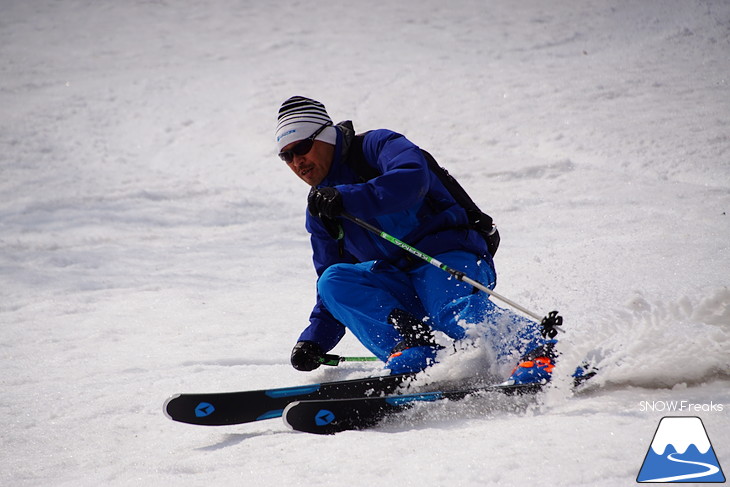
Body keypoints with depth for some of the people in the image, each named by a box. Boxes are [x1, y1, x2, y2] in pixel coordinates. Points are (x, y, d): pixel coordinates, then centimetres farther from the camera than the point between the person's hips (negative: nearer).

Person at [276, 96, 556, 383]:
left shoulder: (376, 146, -1)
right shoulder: (318, 211, 20)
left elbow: (412, 178, -23)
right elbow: (328, 274, 23)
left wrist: (346, 199, -29)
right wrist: (314, 339, 10)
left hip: (449, 256, -6)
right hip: (398, 283, 7)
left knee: (454, 313, -36)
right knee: (333, 281, -18)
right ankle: (412, 344, -33)